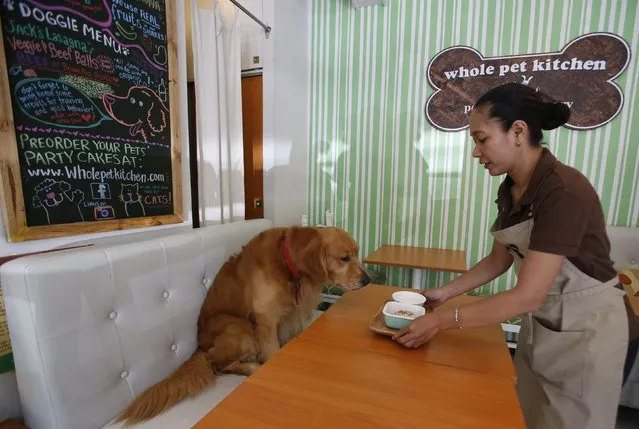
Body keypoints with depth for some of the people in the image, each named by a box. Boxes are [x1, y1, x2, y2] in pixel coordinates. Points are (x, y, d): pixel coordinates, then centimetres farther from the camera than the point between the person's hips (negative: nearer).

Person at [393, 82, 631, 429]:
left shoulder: (564, 191, -30)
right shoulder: (510, 189, -5)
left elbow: (527, 295, -31)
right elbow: (499, 260, 5)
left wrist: (442, 321, -28)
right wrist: (445, 293, -1)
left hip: (586, 327, -7)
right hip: (540, 323, 7)